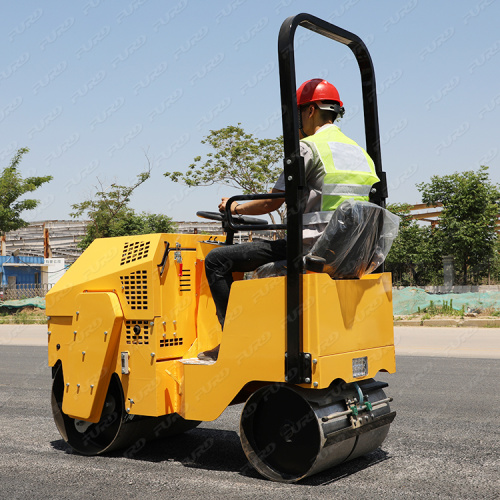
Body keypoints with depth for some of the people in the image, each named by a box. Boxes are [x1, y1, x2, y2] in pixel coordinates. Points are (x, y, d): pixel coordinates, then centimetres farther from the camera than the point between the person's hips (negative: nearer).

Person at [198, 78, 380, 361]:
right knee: (264, 264, 35)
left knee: (217, 260, -2)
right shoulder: (360, 152, 17)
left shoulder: (309, 147, -7)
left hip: (311, 250, -9)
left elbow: (272, 203, -6)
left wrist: (235, 208, 12)